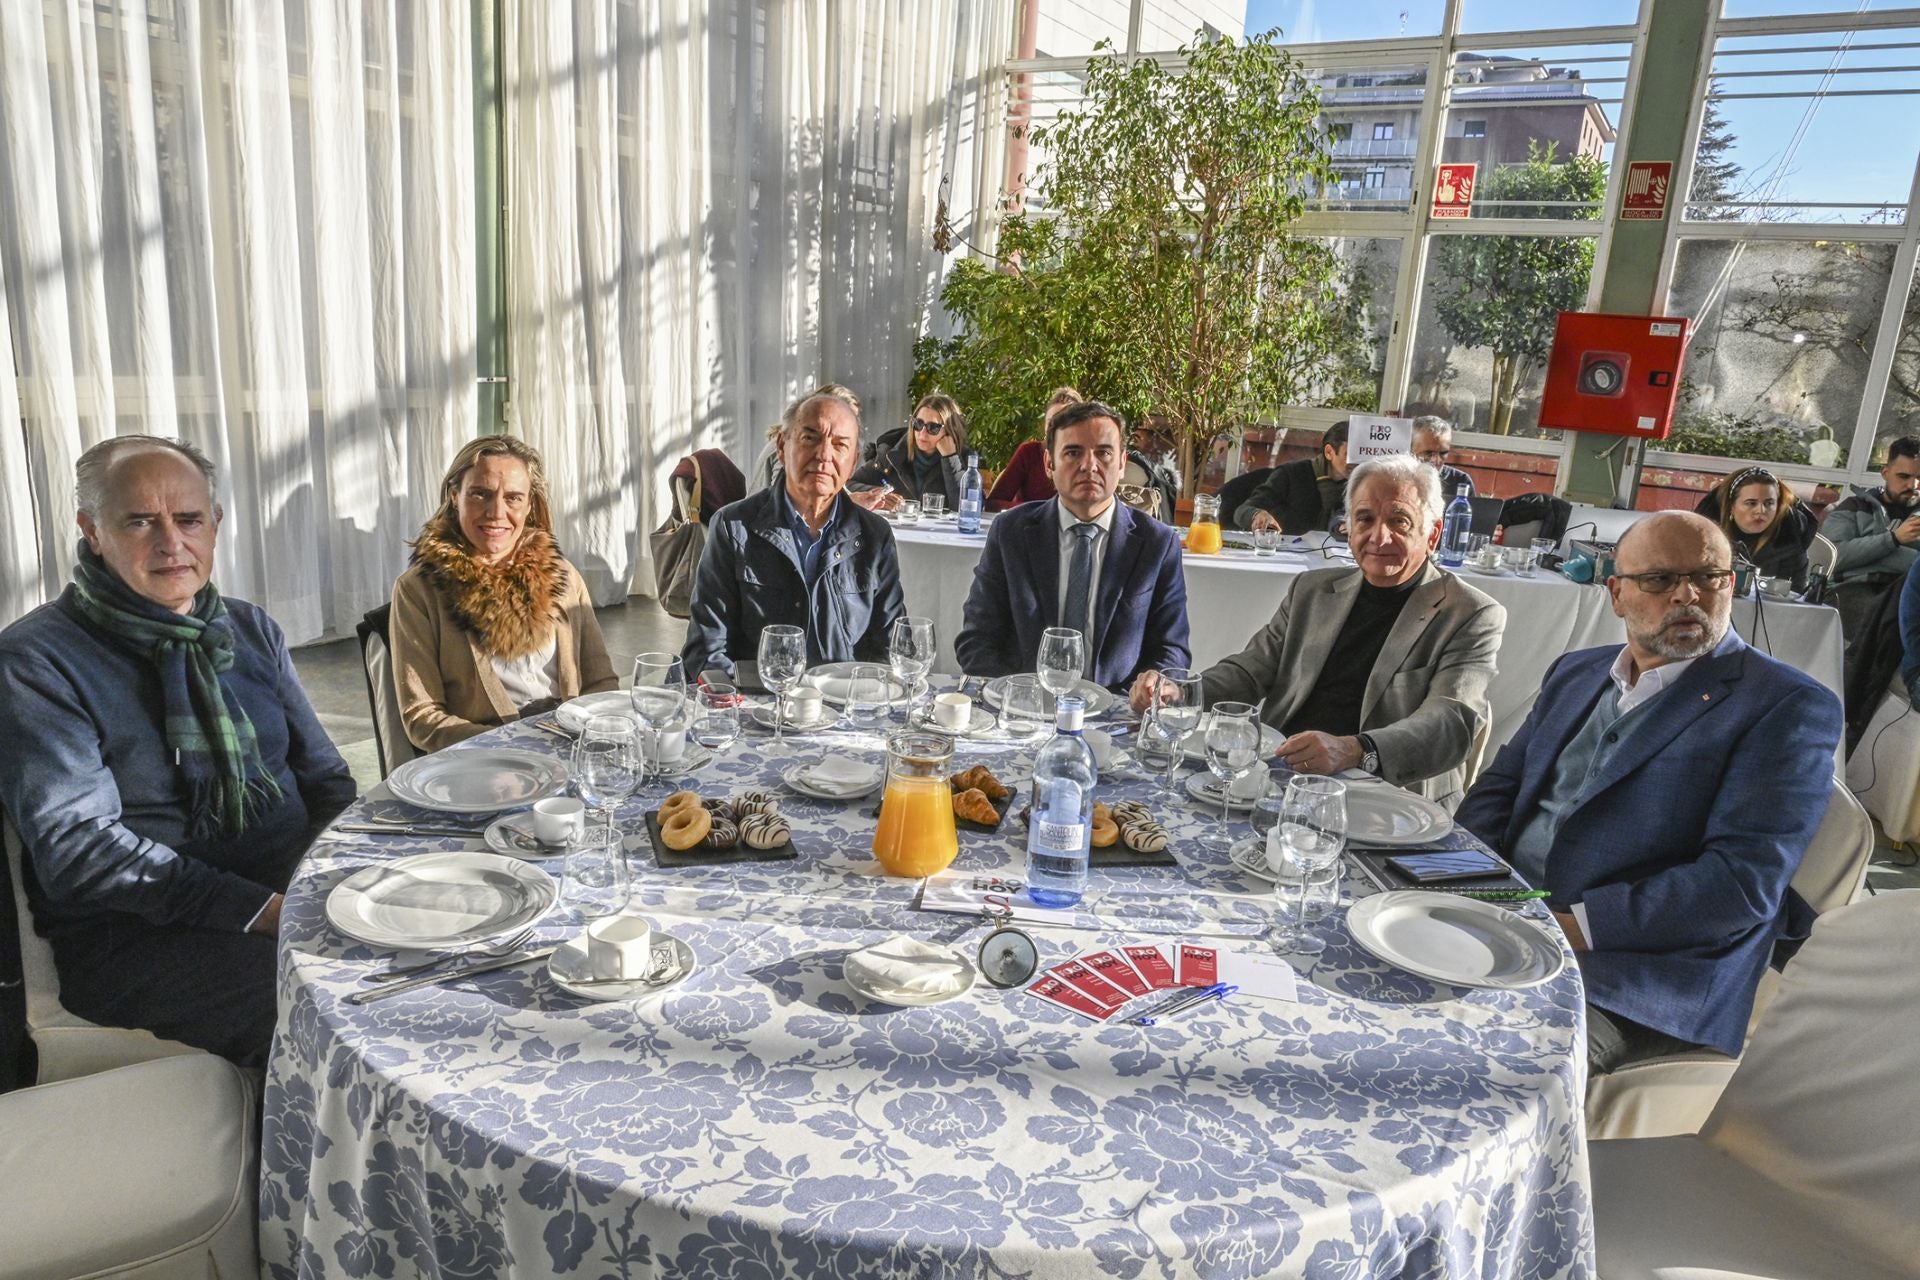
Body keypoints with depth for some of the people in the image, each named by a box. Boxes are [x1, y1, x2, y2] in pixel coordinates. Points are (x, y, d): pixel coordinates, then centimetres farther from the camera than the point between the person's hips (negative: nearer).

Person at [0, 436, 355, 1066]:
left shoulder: (252, 630, 13)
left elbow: (326, 778, 14)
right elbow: (74, 847, -12)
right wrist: (261, 912, -22)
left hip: (294, 890, 6)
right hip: (136, 932, -5)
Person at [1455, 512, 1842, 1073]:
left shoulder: (1788, 706, -4)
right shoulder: (1576, 672, 18)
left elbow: (1744, 882, -13)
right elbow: (1501, 786, 18)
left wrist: (1579, 926, -19)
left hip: (1635, 975, -6)